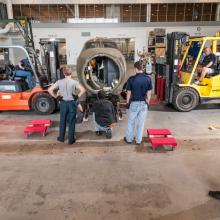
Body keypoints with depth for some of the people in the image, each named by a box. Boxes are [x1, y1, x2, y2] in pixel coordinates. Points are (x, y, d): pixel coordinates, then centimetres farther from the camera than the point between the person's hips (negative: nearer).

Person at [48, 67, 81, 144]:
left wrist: (56, 96, 7)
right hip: (72, 103, -2)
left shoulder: (59, 82, -2)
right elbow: (79, 90, -24)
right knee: (71, 122, 6)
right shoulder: (75, 82, -8)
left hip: (63, 103, 2)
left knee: (62, 121, 16)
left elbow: (50, 90, -6)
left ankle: (61, 137, 29)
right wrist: (76, 95, -4)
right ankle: (71, 139, 13)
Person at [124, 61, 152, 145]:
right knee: (141, 123, 12)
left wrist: (128, 102, 8)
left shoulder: (131, 79, -13)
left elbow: (129, 92, -6)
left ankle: (129, 139, 27)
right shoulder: (148, 79, -5)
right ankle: (138, 140, 22)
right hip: (144, 103, 2)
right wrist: (147, 102, 14)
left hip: (134, 103, -2)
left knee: (131, 122, 14)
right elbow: (149, 93, 0)